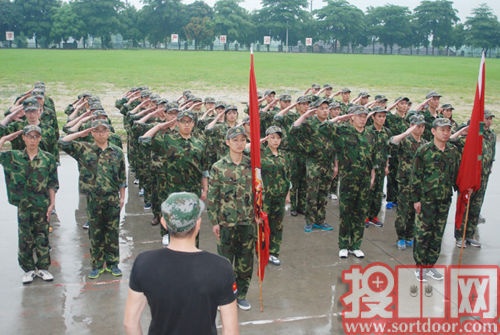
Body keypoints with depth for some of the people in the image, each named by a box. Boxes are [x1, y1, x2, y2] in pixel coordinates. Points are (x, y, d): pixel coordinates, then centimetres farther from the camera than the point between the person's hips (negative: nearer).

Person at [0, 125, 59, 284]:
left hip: (42, 205, 0)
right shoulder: (14, 157, 2)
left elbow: (52, 184, 1)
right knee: (25, 238, 8)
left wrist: (52, 204, -4)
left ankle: (42, 268, 20)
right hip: (23, 205, 1)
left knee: (42, 237, 8)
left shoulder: (48, 158, -1)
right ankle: (28, 269, 21)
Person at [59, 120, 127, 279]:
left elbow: (122, 178, 7)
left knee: (112, 232, 9)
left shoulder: (117, 152, 4)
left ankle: (112, 263, 22)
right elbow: (63, 142, -8)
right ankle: (97, 264, 20)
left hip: (113, 198, 1)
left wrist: (122, 197, 5)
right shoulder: (84, 149, 1)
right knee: (95, 232, 8)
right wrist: (81, 133, -2)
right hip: (93, 198, 0)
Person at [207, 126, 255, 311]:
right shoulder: (218, 167, -7)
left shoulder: (252, 165, 1)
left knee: (246, 261, 11)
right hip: (227, 221, -2)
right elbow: (211, 197, -4)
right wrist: (214, 222, -6)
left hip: (248, 221, 3)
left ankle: (241, 295, 28)